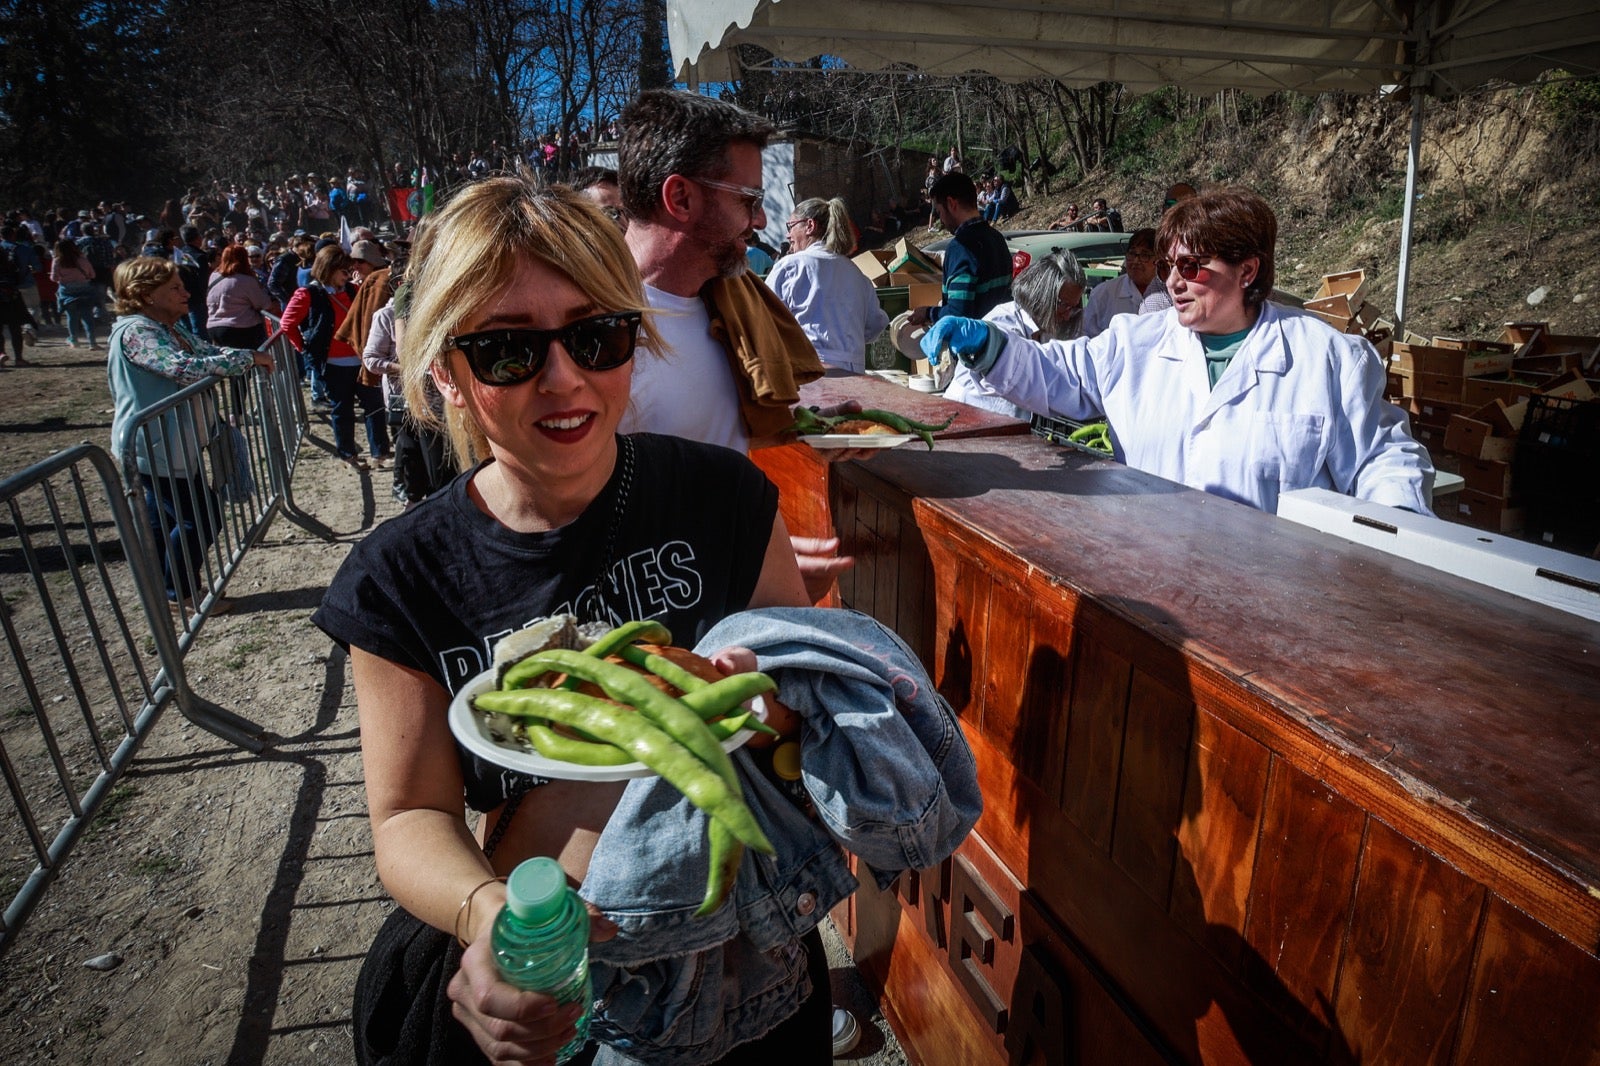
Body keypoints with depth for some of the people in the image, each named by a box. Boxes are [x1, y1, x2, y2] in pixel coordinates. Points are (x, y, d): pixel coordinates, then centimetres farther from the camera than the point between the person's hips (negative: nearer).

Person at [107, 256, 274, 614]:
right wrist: (247, 358, -27)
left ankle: (166, 590, 33)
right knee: (202, 517, -3)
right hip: (155, 448, -10)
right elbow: (185, 369, -33)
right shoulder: (135, 331, -22)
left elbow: (208, 352, 10)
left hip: (172, 443, 10)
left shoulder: (171, 327, 9)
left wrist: (250, 356, -9)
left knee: (165, 519, 19)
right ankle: (181, 592, 13)